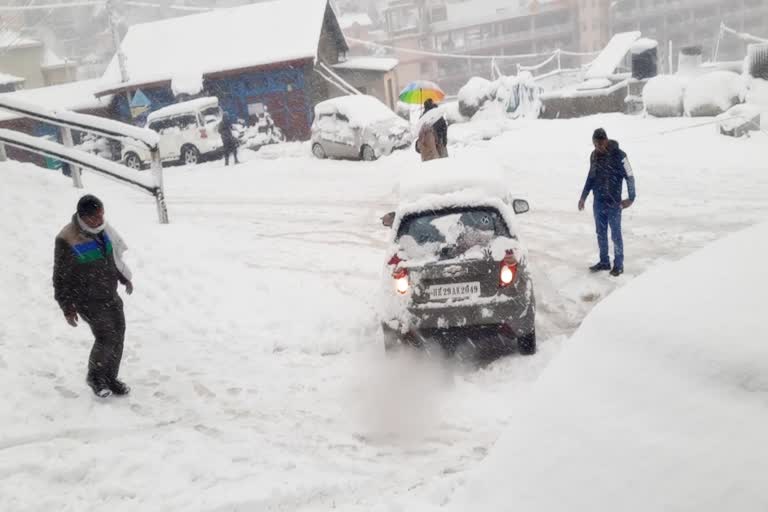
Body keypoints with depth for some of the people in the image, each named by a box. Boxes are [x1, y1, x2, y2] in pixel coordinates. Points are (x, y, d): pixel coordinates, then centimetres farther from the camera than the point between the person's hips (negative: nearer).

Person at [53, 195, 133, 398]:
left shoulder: (103, 229, -1)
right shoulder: (68, 240, -22)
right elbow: (61, 276, -14)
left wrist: (124, 278, 27)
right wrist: (67, 307, -11)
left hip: (110, 295, 7)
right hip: (87, 299, -7)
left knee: (118, 336, 7)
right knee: (106, 337, -11)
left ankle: (110, 378, 25)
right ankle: (95, 377, 13)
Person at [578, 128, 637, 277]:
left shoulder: (618, 155, -14)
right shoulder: (594, 155, 4)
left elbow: (629, 177, -11)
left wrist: (631, 198, -15)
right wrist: (583, 196, 16)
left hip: (613, 203, -6)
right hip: (598, 202, 6)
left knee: (615, 235, 2)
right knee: (601, 233, 12)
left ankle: (619, 264, 12)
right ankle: (604, 262, 24)